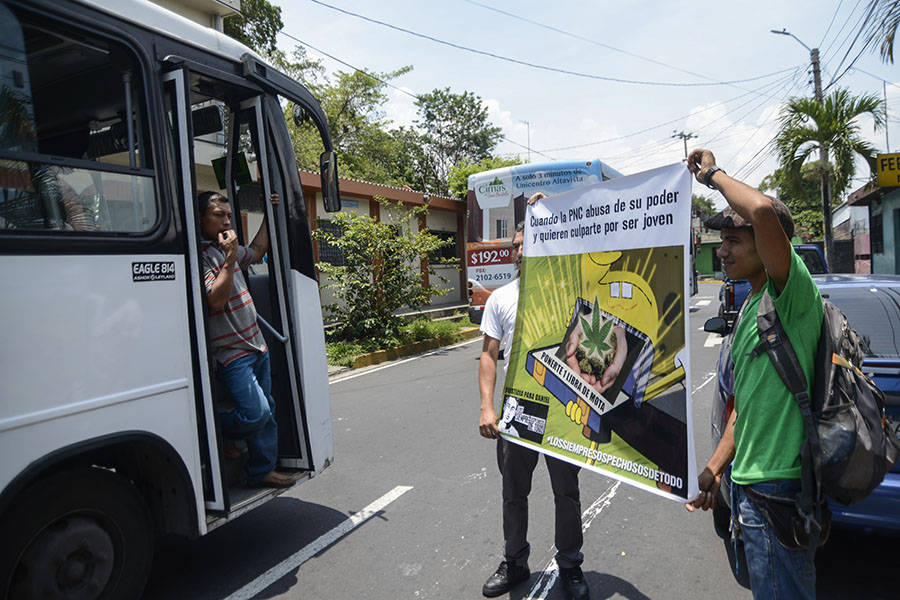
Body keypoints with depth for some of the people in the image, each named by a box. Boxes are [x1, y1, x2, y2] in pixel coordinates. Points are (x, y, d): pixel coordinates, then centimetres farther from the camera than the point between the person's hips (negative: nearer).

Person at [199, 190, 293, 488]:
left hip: (256, 345, 9)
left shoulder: (226, 248, 12)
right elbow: (216, 299, -24)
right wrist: (229, 260, -26)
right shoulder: (201, 255, -15)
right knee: (256, 413, -14)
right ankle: (218, 433, 16)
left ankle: (262, 471, 23)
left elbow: (256, 252, 32)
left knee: (267, 412, 12)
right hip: (232, 352, -9)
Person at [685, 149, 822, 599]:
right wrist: (715, 468, 13)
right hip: (749, 479, 9)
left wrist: (713, 174, -19)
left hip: (778, 485, -9)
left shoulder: (791, 293, -16)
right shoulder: (751, 307, 12)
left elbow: (764, 210, -36)